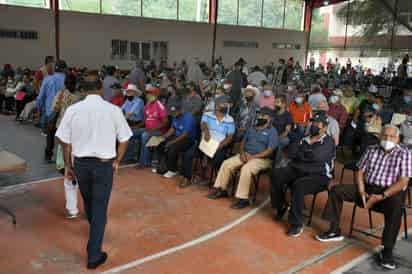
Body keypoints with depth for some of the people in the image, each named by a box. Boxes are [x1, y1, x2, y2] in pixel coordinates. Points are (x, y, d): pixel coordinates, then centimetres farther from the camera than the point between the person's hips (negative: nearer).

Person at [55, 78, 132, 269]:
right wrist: (117, 161, 11)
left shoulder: (73, 109, -4)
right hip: (104, 164, -2)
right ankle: (94, 256, 10)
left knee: (88, 202, 25)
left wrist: (68, 165, 9)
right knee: (100, 208, 6)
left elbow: (65, 141, -2)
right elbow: (124, 140, -2)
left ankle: (94, 232, 51)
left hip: (80, 163, 3)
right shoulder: (113, 110, -7)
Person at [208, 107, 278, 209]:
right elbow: (243, 142, 18)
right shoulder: (252, 129, 18)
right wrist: (242, 153, -4)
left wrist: (253, 156, -19)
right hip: (245, 155, 7)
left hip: (262, 158, -7)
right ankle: (221, 189, 1)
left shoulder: (272, 132, -5)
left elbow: (270, 151, -14)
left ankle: (243, 198, -28)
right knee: (226, 164, -9)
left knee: (246, 169, -35)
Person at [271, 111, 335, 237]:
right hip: (299, 170, 6)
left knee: (298, 185, -35)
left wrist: (299, 152, -4)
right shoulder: (306, 138, 15)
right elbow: (292, 153, 3)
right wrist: (308, 143, -5)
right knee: (276, 174, -18)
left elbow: (315, 157, -20)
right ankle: (280, 206, 2)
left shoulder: (328, 142, -3)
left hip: (319, 176, -6)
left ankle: (297, 224, -20)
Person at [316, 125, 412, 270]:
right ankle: (335, 231, -2)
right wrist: (361, 192, -10)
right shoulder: (371, 150, 8)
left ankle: (387, 250, -29)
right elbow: (360, 172, 8)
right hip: (367, 188, 5)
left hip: (390, 192, -5)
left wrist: (381, 196, -23)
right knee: (336, 190, -10)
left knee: (396, 204, -39)